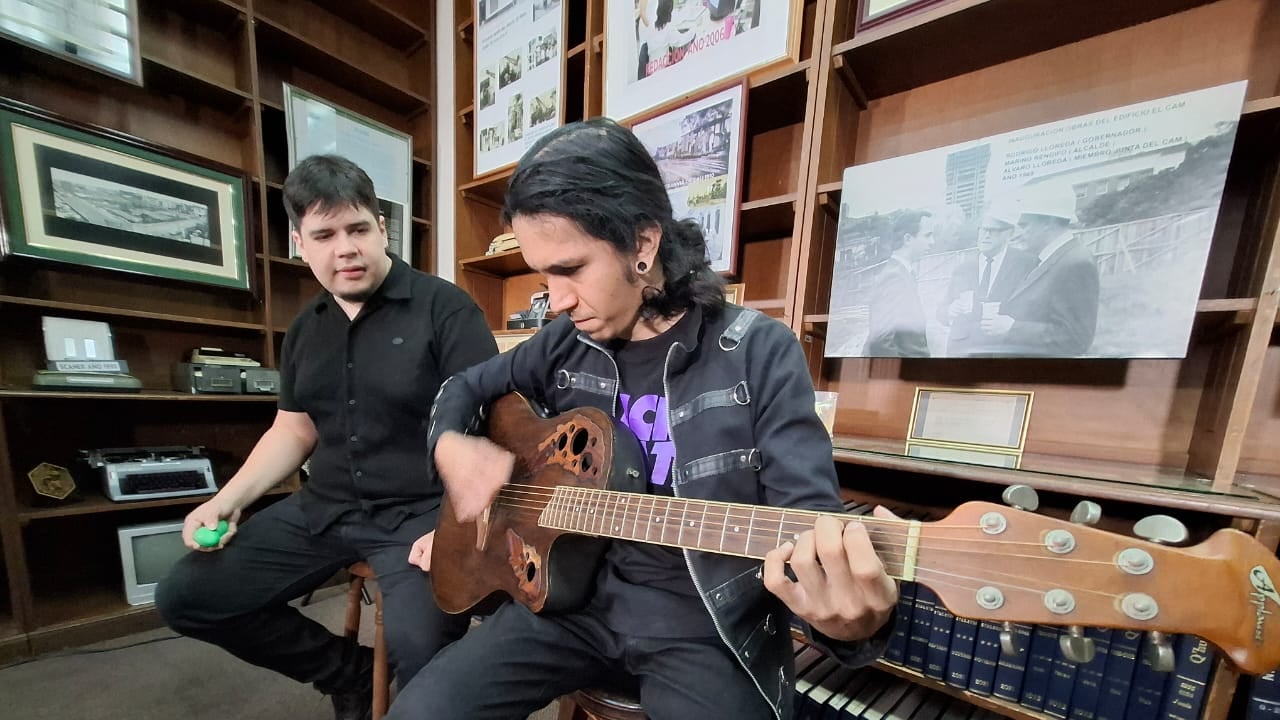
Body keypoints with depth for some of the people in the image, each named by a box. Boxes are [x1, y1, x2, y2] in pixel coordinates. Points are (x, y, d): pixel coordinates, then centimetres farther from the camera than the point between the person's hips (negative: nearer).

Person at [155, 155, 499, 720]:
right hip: (323, 510, 8)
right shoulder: (305, 329, 11)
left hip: (421, 511, -7)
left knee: (418, 645, -29)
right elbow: (293, 431, 19)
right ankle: (350, 673, 21)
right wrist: (226, 501, 6)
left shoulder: (445, 308, -12)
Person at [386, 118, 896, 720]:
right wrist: (451, 447, -8)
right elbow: (465, 388, 13)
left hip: (708, 624, -2)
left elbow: (809, 513, -16)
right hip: (577, 597, 4)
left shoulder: (759, 352, -14)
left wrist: (853, 619, -36)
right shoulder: (567, 344, -1)